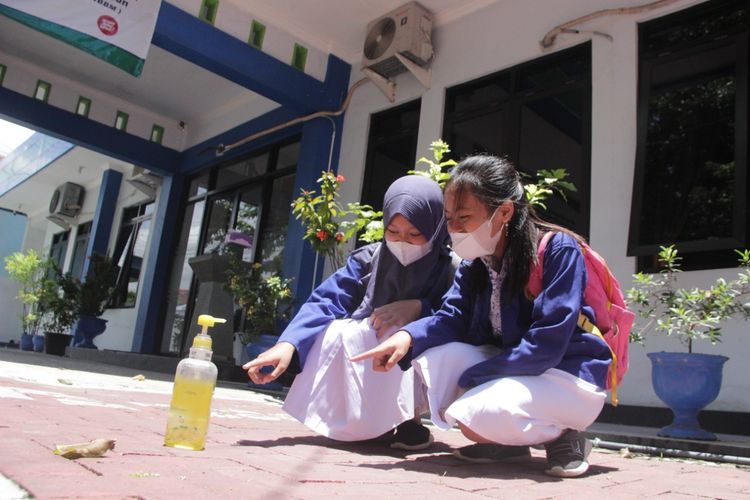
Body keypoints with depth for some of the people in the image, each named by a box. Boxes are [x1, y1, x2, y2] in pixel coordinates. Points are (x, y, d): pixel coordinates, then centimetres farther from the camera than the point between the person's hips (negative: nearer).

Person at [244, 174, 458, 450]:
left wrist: (419, 308, -32)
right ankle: (363, 420, -5)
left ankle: (407, 419, -9)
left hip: (421, 378, -2)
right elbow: (325, 302, -17)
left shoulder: (454, 270, -9)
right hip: (365, 376, 3)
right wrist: (288, 343, -33)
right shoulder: (368, 259, -4)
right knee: (335, 332, -25)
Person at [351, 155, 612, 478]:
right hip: (509, 367, 7)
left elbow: (543, 347, -26)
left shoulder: (558, 249, -21)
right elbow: (452, 318, -6)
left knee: (478, 414, -31)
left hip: (569, 376, -7)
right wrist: (407, 336, -28)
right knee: (432, 355, -13)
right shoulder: (475, 261, 1)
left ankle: (562, 436, -2)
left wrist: (468, 378, -24)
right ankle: (507, 439, 2)